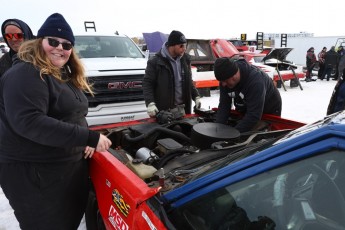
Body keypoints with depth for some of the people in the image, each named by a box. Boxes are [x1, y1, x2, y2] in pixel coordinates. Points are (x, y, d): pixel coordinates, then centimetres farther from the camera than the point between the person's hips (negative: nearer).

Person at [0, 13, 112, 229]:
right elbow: (29, 122, -29)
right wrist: (89, 137, -30)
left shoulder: (66, 75, 14)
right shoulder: (25, 74, -16)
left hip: (71, 165, 9)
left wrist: (86, 142, 2)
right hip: (32, 172, -9)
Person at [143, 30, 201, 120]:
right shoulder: (155, 62, -9)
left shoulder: (185, 59, 8)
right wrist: (150, 103, -21)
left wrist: (196, 96, 10)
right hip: (163, 110, -5)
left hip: (182, 108, 6)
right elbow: (147, 84, -9)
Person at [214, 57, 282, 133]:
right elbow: (224, 106, -17)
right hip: (244, 112, 6)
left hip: (269, 112, -5)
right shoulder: (226, 79, -20)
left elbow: (254, 116, -42)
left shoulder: (256, 80, -40)